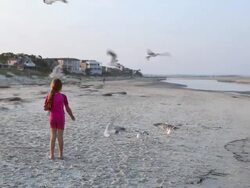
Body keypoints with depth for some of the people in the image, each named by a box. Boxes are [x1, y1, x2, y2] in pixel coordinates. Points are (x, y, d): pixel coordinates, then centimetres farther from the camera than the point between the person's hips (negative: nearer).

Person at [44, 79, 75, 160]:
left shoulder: (49, 96, -5)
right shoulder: (63, 96, -12)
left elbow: (45, 108, -2)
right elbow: (67, 108, -8)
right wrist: (72, 116, 6)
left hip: (52, 118, 2)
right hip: (61, 118, -2)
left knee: (53, 136, 12)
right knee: (60, 136, 6)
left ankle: (51, 155, 14)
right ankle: (60, 155, 13)